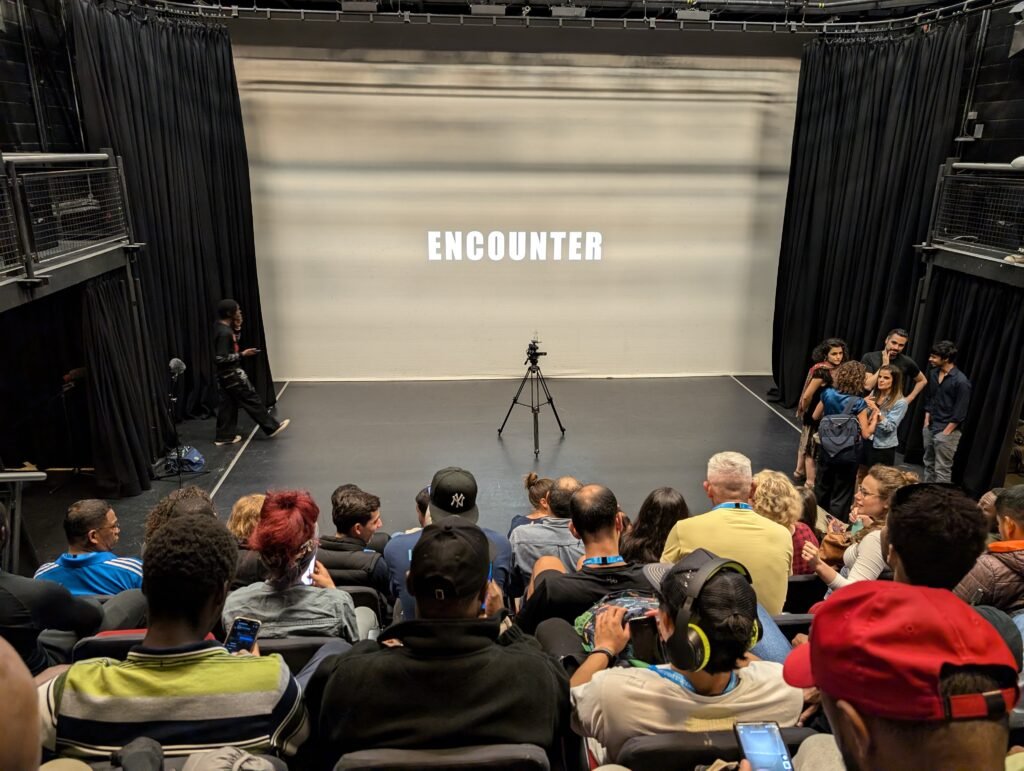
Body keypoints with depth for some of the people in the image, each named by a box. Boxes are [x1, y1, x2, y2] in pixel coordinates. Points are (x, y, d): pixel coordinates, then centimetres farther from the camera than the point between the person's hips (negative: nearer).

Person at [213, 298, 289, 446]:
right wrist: (242, 354, -19)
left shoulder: (221, 327, 5)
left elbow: (232, 343, 20)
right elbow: (220, 358, -26)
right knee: (252, 400, 1)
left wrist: (237, 329, 4)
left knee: (228, 404, 13)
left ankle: (224, 436, 17)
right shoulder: (224, 332, -24)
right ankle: (272, 427, 10)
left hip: (225, 374, 10)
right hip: (232, 374, -10)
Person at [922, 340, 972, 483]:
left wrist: (946, 432, -14)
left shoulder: (961, 381, -17)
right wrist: (926, 422, 10)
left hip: (948, 430, -7)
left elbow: (960, 412, -15)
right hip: (930, 427, 7)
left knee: (942, 469, -2)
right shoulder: (933, 373, 3)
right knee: (929, 464, 16)